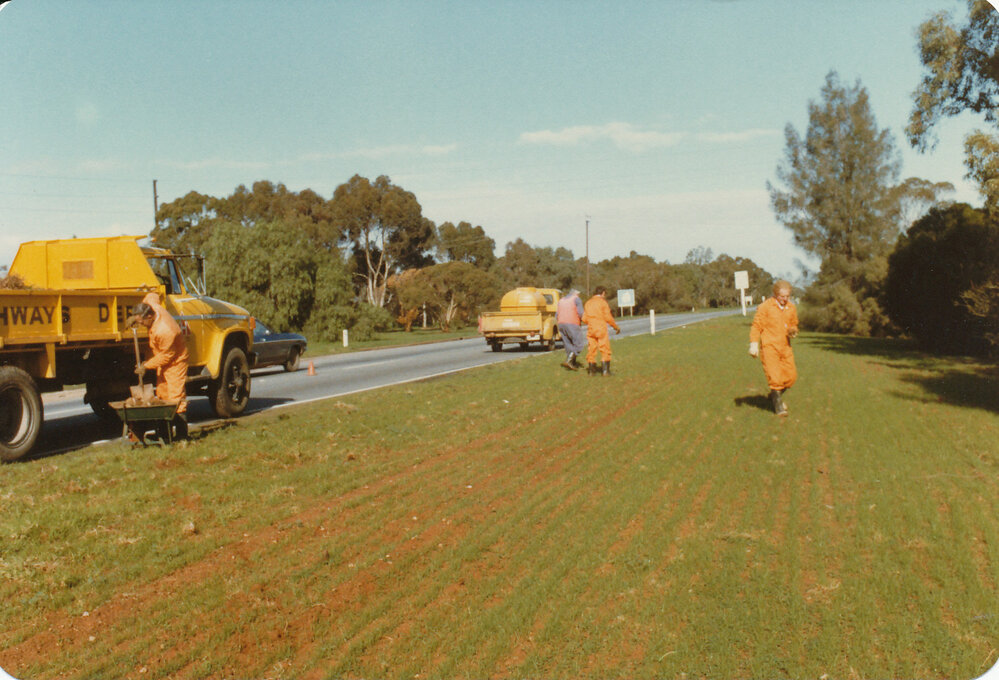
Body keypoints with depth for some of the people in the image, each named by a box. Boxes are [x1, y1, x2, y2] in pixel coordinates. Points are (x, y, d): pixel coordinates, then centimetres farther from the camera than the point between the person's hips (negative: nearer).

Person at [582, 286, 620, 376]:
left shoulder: (588, 303, 12)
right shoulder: (603, 302, -4)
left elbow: (584, 319, 10)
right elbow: (608, 318, -7)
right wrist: (616, 327, 6)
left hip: (590, 329, 5)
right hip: (601, 329, -5)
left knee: (591, 349, 9)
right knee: (605, 349, 0)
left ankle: (592, 370, 10)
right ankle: (605, 370, -4)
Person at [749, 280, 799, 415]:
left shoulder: (792, 308, 10)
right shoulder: (765, 306, -7)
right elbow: (756, 326, -6)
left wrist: (793, 331, 0)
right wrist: (754, 344, -15)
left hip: (785, 347, 5)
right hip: (769, 346, -5)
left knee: (791, 376, 2)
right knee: (774, 377, -11)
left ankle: (775, 396, 26)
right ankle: (778, 404, 4)